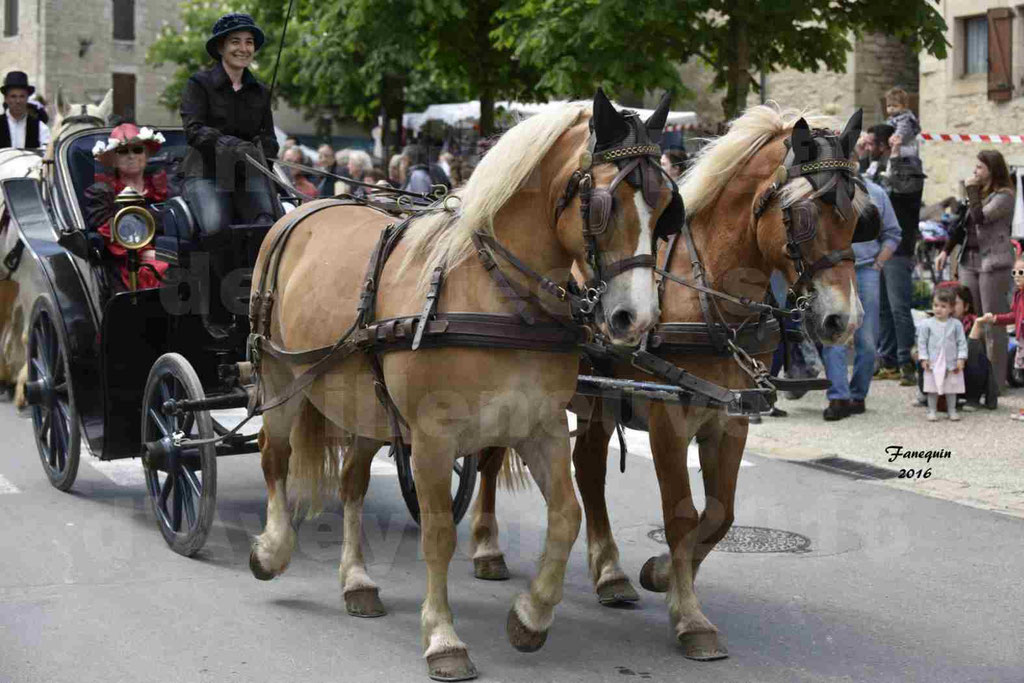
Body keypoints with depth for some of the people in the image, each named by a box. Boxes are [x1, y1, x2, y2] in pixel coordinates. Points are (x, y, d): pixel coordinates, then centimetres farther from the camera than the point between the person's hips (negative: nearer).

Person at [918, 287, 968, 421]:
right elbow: (922, 342, 0)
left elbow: (962, 342, 1)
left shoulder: (956, 324, -2)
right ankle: (932, 411, 14)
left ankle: (952, 410, 20)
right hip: (933, 364, -1)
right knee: (932, 389, 4)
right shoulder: (927, 324, -3)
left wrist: (961, 358, -6)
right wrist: (924, 358, -6)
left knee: (951, 389, 9)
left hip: (951, 363, 1)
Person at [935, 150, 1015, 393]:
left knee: (993, 325, -5)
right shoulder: (980, 192, 18)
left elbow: (980, 217, -19)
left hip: (993, 263, -8)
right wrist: (946, 250, 17)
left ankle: (996, 380, -1)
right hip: (970, 261, 8)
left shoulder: (1004, 196, -7)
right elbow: (963, 224, 22)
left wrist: (972, 191, -9)